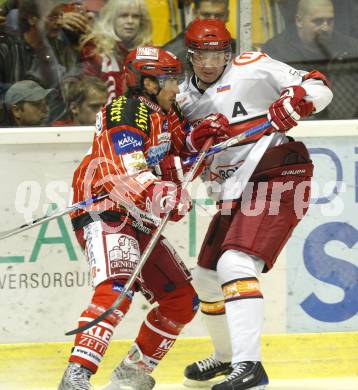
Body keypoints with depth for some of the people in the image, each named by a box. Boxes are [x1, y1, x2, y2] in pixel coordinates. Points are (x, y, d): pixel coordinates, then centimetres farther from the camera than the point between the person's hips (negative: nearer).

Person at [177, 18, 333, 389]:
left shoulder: (252, 68, -7)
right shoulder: (186, 97, 11)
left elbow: (320, 89, -10)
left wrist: (291, 103, -30)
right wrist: (197, 138, -13)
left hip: (280, 179, -8)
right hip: (236, 192, 8)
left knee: (235, 264, -25)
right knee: (206, 276, 16)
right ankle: (226, 356, 39)